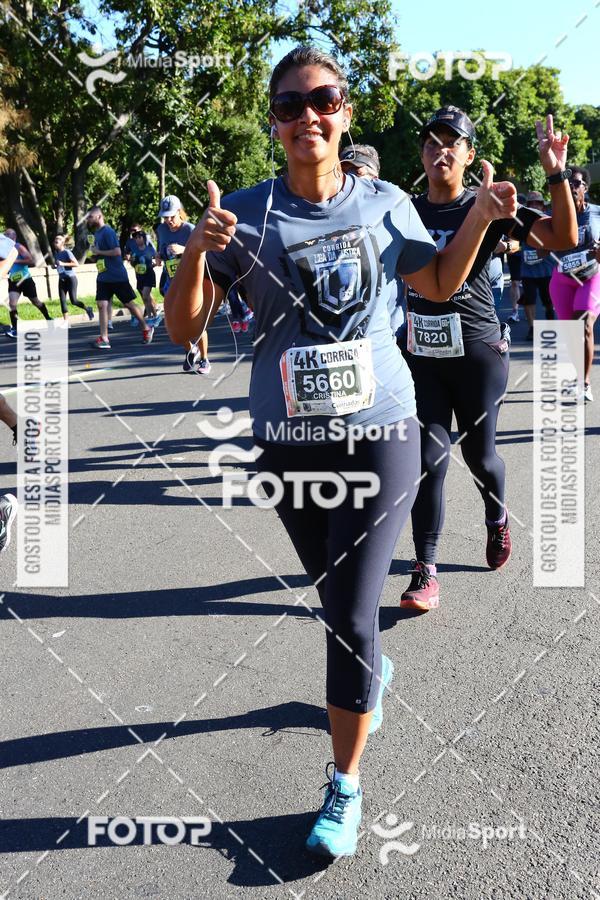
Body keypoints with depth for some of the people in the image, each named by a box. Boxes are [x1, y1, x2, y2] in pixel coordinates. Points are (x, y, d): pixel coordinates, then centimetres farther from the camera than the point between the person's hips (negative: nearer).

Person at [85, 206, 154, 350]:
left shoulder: (108, 232, -14)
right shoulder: (97, 233, 14)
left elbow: (117, 252, -24)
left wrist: (98, 252, -18)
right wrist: (93, 254, 5)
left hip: (117, 276, -8)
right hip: (103, 277, 8)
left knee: (128, 303, 3)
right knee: (102, 305, -2)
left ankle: (146, 328, 20)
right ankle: (103, 339, -4)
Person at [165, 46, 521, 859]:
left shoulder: (384, 204, 0)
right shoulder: (245, 214, -5)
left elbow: (438, 284, 15)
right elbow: (184, 329, -7)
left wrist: (481, 217, 0)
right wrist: (197, 251, -25)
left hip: (382, 434, -1)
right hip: (288, 443, 1)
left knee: (351, 617, -5)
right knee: (333, 600, 19)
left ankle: (345, 787, 14)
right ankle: (371, 671, 53)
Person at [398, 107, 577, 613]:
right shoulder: (408, 212, 7)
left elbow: (563, 238, -12)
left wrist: (556, 175, -21)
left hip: (477, 352, -2)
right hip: (422, 354, 2)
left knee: (478, 451, 10)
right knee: (429, 457, -3)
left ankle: (498, 519, 44)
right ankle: (426, 571, 5)